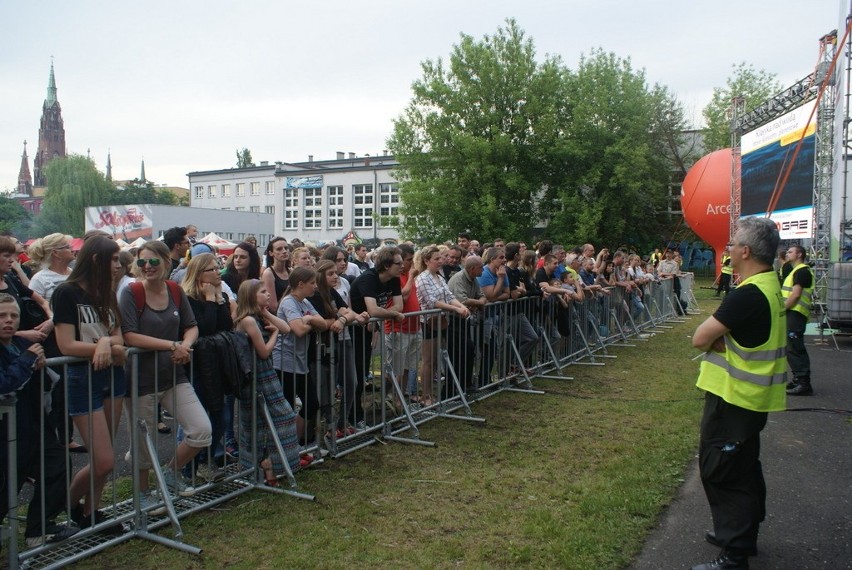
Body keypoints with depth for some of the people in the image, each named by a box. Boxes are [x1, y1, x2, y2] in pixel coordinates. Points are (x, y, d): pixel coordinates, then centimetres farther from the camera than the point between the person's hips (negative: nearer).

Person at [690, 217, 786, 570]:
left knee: (721, 471, -1)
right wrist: (721, 337, -9)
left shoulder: (748, 295, -26)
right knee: (743, 466, 22)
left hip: (733, 398, -10)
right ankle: (743, 533, 38)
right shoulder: (770, 286, 7)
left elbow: (699, 338, -23)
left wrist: (714, 337, -5)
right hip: (750, 395, 10)